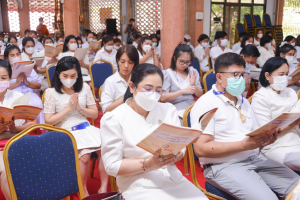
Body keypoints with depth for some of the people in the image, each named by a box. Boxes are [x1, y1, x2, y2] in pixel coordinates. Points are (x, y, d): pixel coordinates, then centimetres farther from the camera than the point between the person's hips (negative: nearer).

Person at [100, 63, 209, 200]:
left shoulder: (168, 110, 8)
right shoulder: (114, 119, -6)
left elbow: (181, 148, 8)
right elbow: (112, 166, -8)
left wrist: (174, 156, -15)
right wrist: (147, 165, -20)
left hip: (173, 179, 5)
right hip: (139, 186, -4)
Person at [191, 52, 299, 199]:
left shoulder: (243, 102, 18)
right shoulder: (205, 104, -8)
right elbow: (200, 149, -16)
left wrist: (265, 139, -4)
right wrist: (243, 145, -19)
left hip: (255, 158, 7)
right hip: (224, 166, -7)